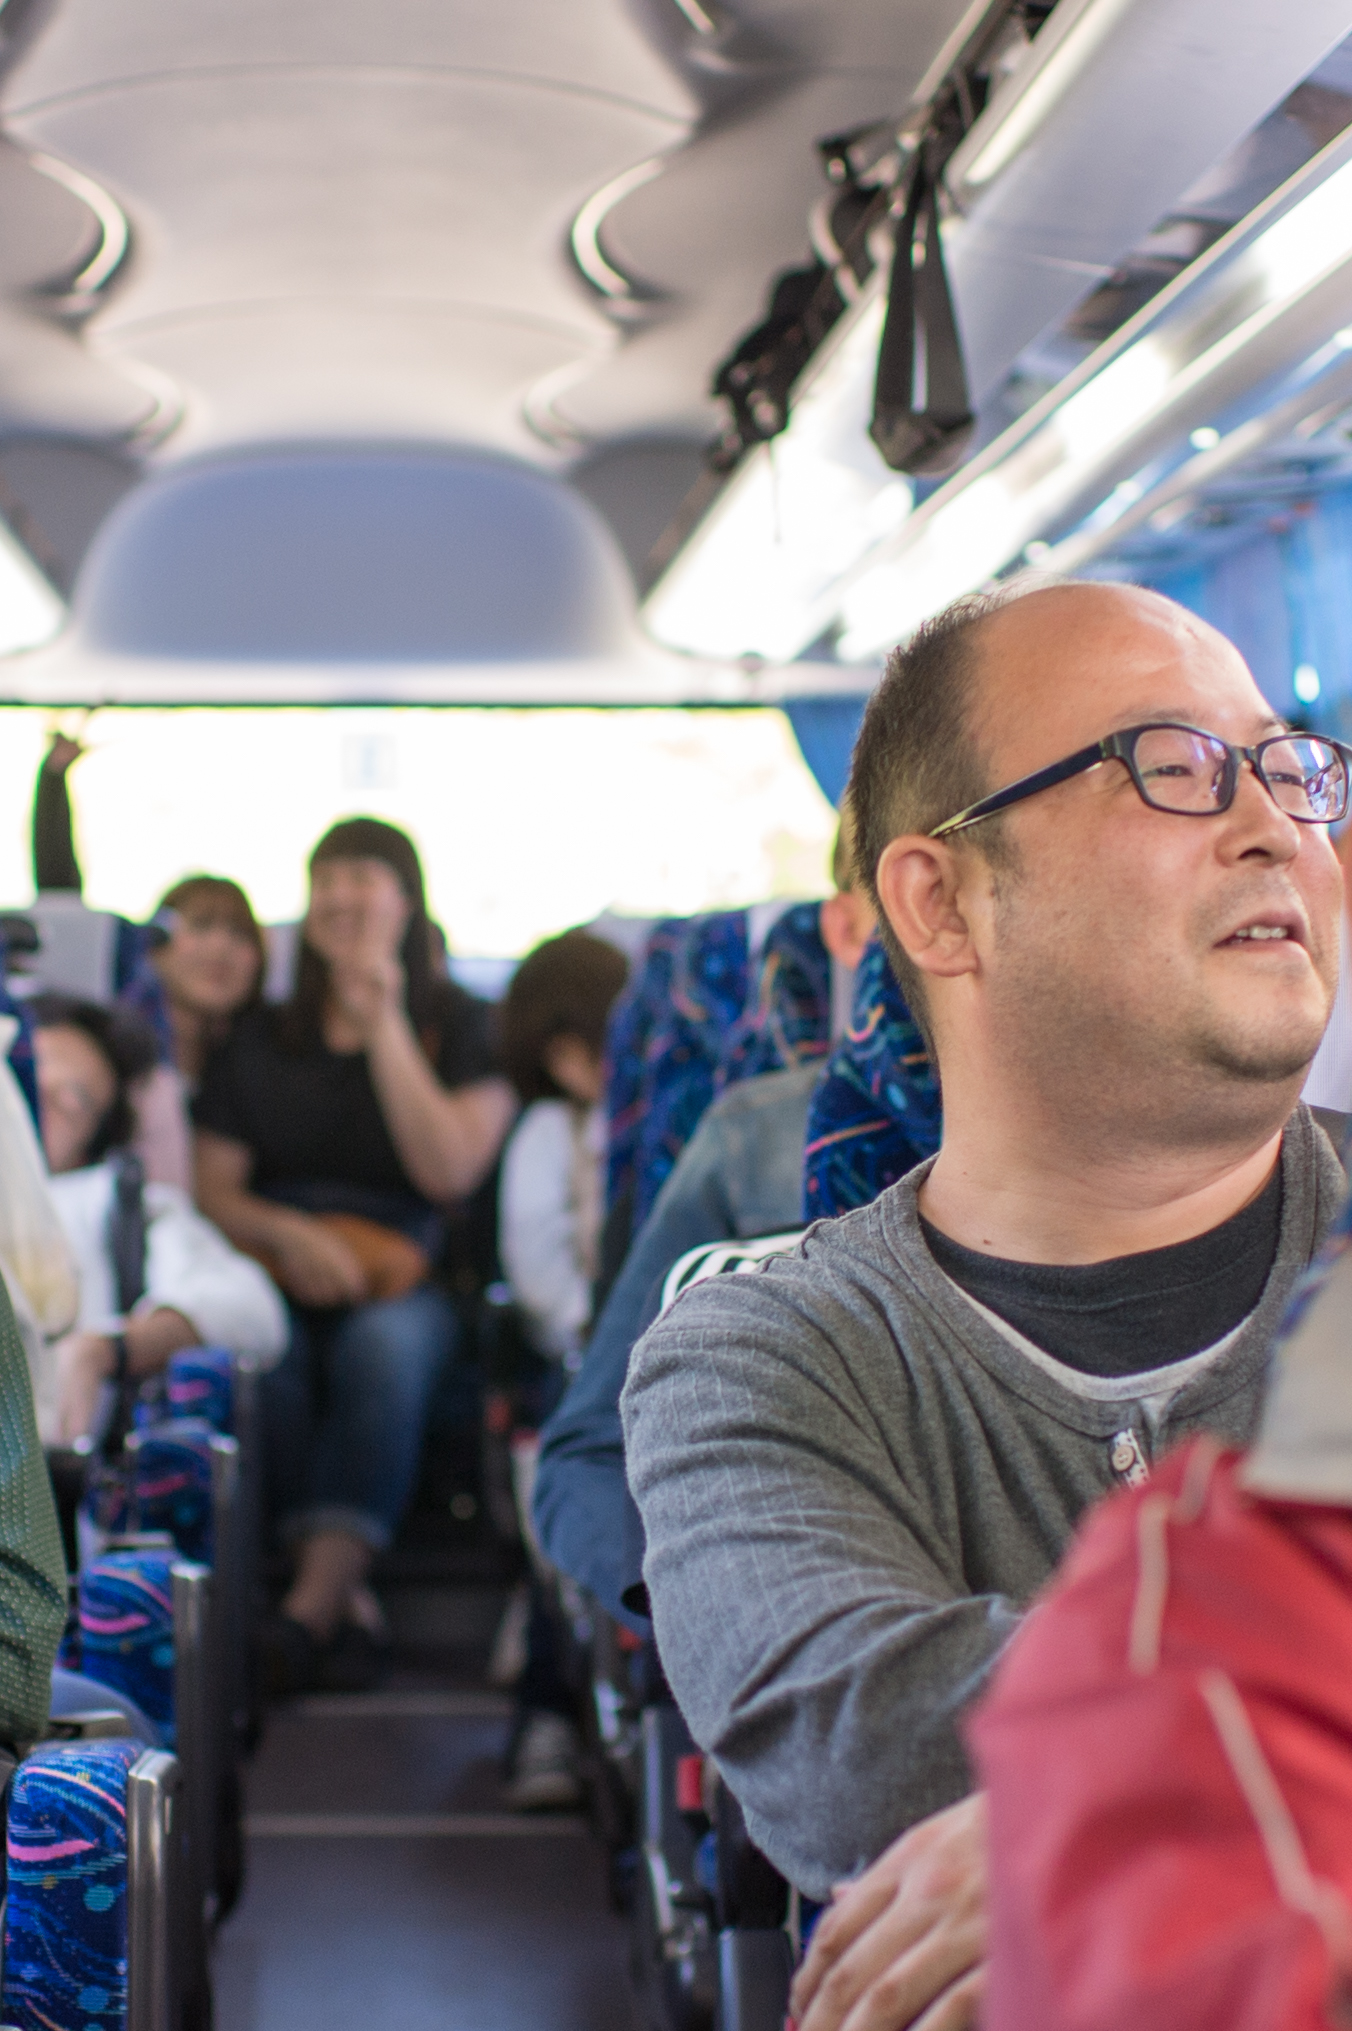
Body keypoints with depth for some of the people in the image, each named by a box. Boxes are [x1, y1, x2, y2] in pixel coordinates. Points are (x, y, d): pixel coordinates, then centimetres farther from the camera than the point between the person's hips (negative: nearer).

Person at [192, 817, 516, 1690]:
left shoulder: (461, 1027, 10)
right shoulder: (259, 1041, 18)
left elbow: (449, 1172, -5)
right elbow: (214, 1190, 9)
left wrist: (386, 1027, -6)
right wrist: (287, 1233, -13)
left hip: (407, 1282, -2)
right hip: (278, 1275, 2)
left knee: (386, 1343, -36)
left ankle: (313, 1605, -40)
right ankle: (348, 1596, -29)